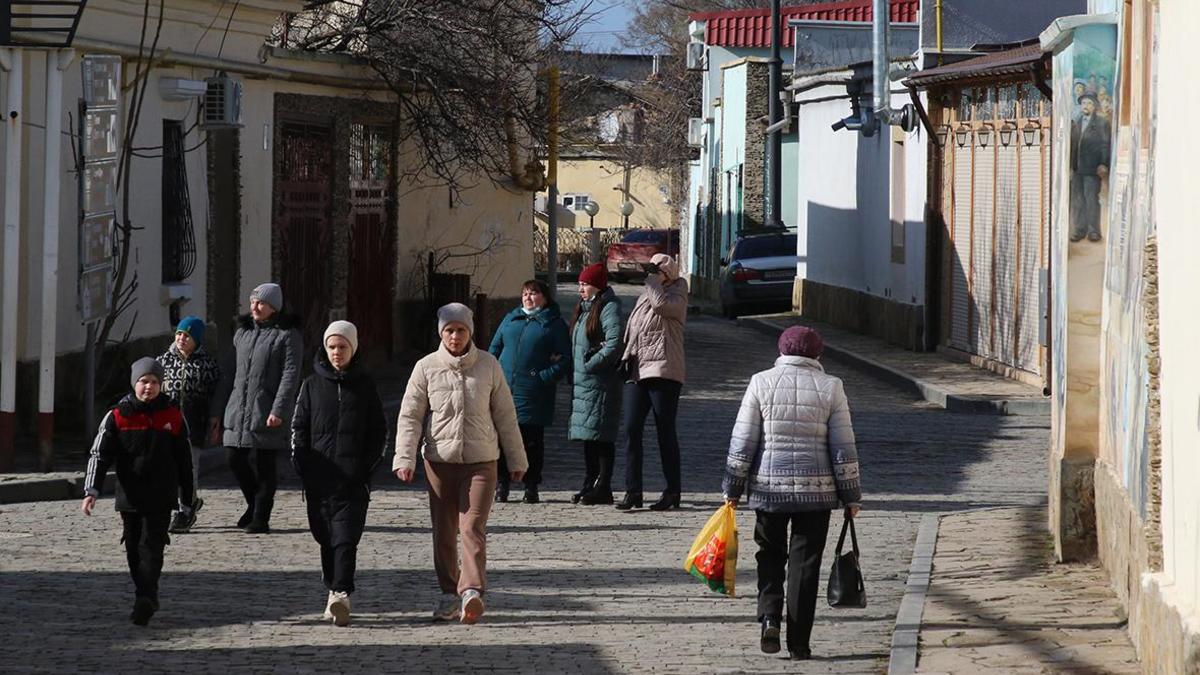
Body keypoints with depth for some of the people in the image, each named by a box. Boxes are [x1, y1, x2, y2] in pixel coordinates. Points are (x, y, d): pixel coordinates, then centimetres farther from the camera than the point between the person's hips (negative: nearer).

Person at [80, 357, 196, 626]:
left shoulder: (173, 416, 2)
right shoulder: (117, 417, 0)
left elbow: (184, 460, 10)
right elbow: (99, 455, -4)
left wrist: (187, 501, 12)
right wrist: (92, 491, -17)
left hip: (160, 498, -2)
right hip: (129, 498, 2)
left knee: (151, 547, -12)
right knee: (133, 550, 9)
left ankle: (144, 600, -19)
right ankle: (147, 599, 23)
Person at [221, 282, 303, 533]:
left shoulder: (287, 335, -4)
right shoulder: (243, 332, 16)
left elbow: (290, 375, -10)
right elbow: (232, 371, 19)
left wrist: (278, 411, -18)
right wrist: (219, 409, 14)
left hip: (266, 411, -6)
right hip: (238, 409, 6)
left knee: (265, 464, -3)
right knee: (235, 459, 4)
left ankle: (261, 518, 3)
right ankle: (255, 503, 26)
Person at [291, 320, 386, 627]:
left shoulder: (364, 385, 7)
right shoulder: (313, 384, 10)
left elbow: (379, 431, 9)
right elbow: (299, 427, 10)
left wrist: (367, 467, -2)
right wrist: (303, 465, -1)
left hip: (353, 477, -2)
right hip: (319, 476, 2)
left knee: (346, 538, -12)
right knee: (326, 538, 7)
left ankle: (341, 593, -21)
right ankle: (334, 589, 18)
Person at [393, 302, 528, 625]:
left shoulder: (488, 365, 4)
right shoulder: (426, 367, 3)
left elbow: (505, 414, 10)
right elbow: (410, 416, 3)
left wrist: (516, 460, 13)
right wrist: (405, 459, -7)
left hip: (481, 461, -2)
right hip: (440, 460, 2)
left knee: (472, 528, -14)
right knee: (443, 532, 6)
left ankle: (472, 591, -25)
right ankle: (449, 593, 17)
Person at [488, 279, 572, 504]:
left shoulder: (554, 324, 5)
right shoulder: (511, 319, 18)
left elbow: (565, 359, -1)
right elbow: (494, 348, 20)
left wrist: (545, 376, -12)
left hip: (534, 395, -3)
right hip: (504, 389, 3)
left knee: (532, 442, 0)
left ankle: (531, 488, 7)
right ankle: (501, 484, 7)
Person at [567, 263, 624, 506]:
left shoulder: (608, 308, -10)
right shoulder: (584, 308, 18)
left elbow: (614, 344, -20)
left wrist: (590, 364, -18)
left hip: (601, 383, -9)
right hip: (582, 382, 9)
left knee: (601, 435, -8)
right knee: (587, 436, 12)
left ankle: (603, 488, -6)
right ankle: (590, 484, 19)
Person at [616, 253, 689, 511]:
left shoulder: (676, 295, 1)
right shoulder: (645, 296, 22)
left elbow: (661, 305, -22)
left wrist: (653, 279, -8)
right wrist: (625, 358, 16)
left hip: (663, 372, -7)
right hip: (636, 372, 7)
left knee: (665, 432, -1)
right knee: (631, 430, -3)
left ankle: (673, 492, 6)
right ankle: (633, 491, -2)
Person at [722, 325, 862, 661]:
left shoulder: (762, 383, -1)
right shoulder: (830, 387, -1)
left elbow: (742, 441, -1)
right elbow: (844, 448, -1)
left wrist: (732, 489, 7)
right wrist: (850, 497, 7)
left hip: (768, 486, 0)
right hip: (817, 491, 0)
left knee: (770, 556, 16)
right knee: (805, 562, 6)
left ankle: (770, 617, -7)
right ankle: (798, 642, 4)